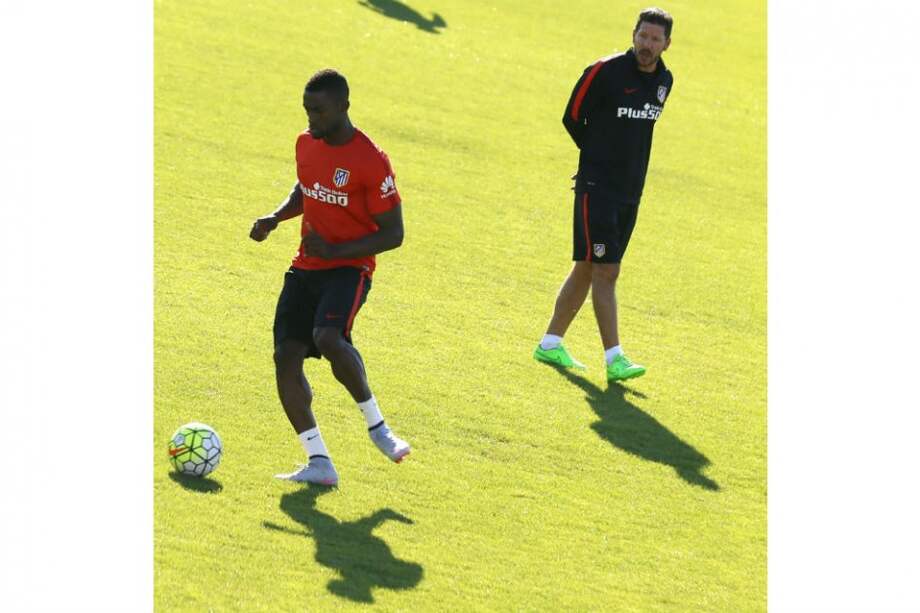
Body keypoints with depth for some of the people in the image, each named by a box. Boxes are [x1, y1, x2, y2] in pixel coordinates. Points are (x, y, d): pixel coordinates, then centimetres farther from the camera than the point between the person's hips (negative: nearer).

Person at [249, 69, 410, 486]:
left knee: (328, 338, -32)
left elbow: (393, 235, -13)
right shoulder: (306, 143, 6)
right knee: (286, 355, -7)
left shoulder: (371, 162, -16)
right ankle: (319, 463, -3)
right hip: (305, 266, 7)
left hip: (348, 267, -7)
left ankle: (375, 424, -10)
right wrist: (274, 219, 7)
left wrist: (334, 250, -21)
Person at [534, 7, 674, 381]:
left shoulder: (664, 81, 7)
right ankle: (614, 358, -12)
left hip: (631, 192, 7)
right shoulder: (605, 72, -13)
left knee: (587, 269, 12)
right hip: (597, 186, -7)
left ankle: (550, 344, 22)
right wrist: (599, 154, 8)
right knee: (605, 271, -11)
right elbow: (572, 118, -3)